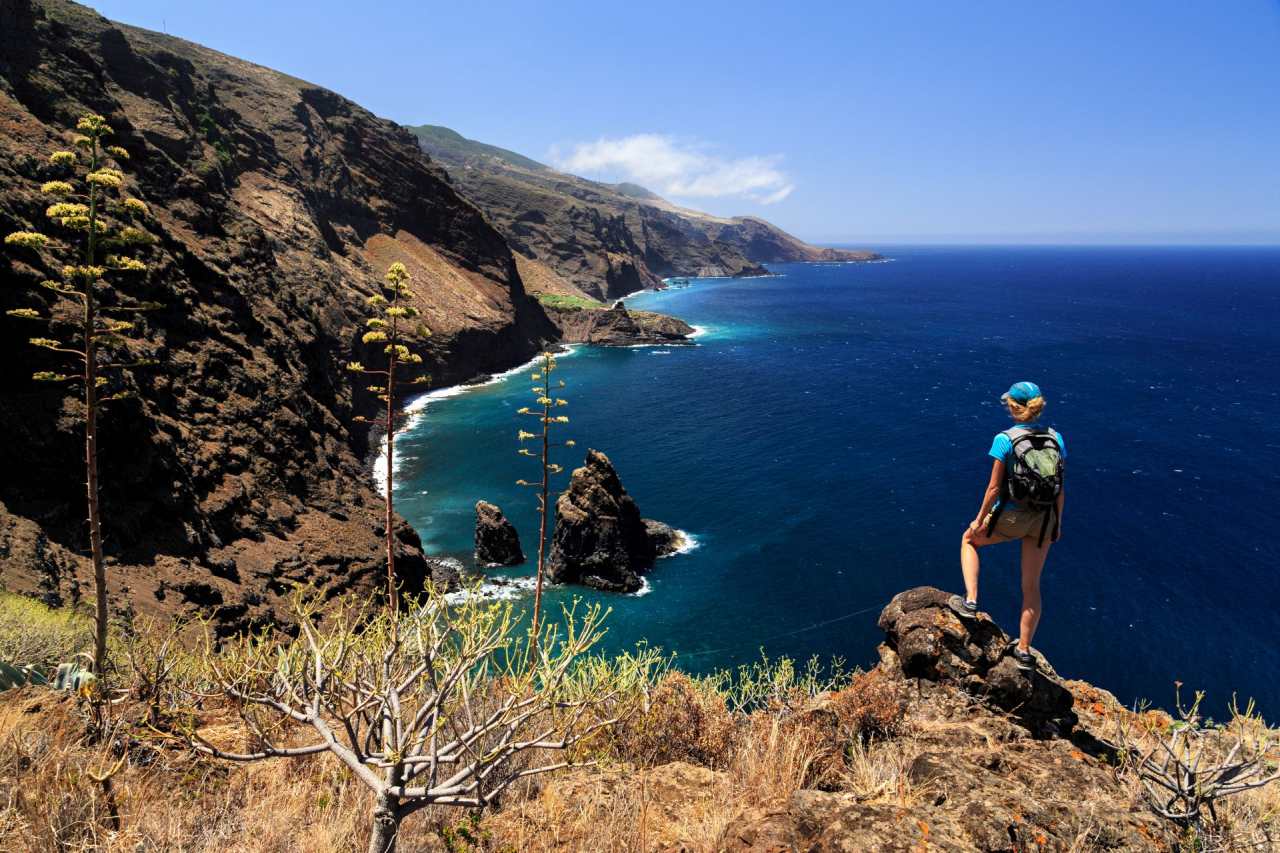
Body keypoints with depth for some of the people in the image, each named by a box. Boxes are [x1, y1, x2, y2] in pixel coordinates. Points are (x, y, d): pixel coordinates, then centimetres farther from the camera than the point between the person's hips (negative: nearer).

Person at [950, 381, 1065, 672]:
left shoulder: (1005, 439, -14)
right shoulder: (1056, 439, 0)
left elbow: (994, 488, -13)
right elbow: (1060, 489, 5)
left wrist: (979, 520, -2)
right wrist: (1057, 523, 17)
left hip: (1010, 516, -4)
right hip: (1043, 520, 4)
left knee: (969, 540, 27)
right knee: (1031, 586, 16)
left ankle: (970, 601, 15)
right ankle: (1023, 651, 25)